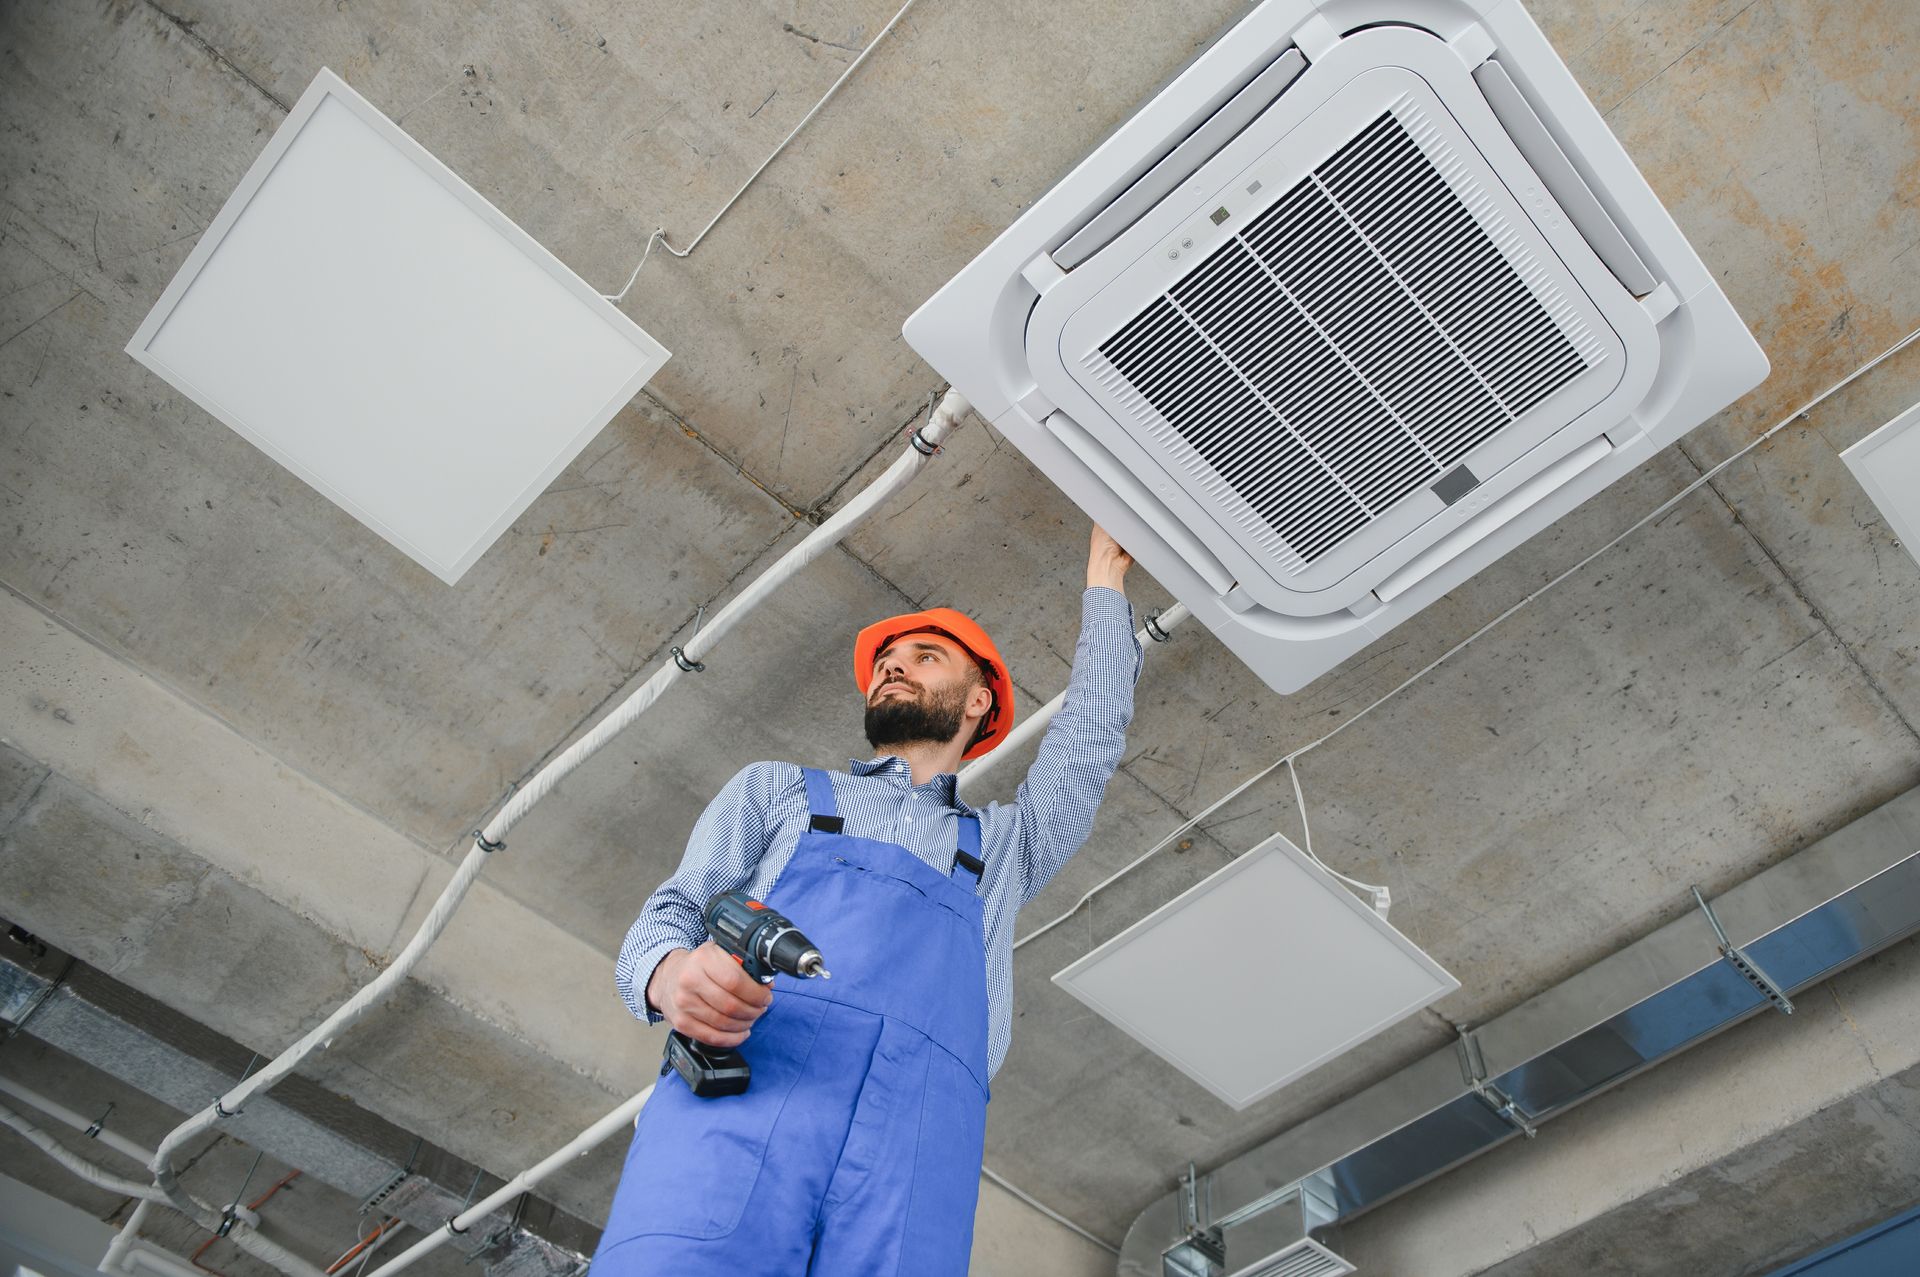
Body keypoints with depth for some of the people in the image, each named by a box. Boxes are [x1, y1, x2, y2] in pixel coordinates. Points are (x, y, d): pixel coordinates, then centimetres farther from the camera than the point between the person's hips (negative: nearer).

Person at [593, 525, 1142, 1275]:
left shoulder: (1004, 844, 35)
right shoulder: (778, 789, 29)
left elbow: (1093, 732, 37)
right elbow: (667, 916, 19)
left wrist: (1103, 580, 48)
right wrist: (670, 974, -7)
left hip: (918, 1145, 2)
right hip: (746, 1082, -1)